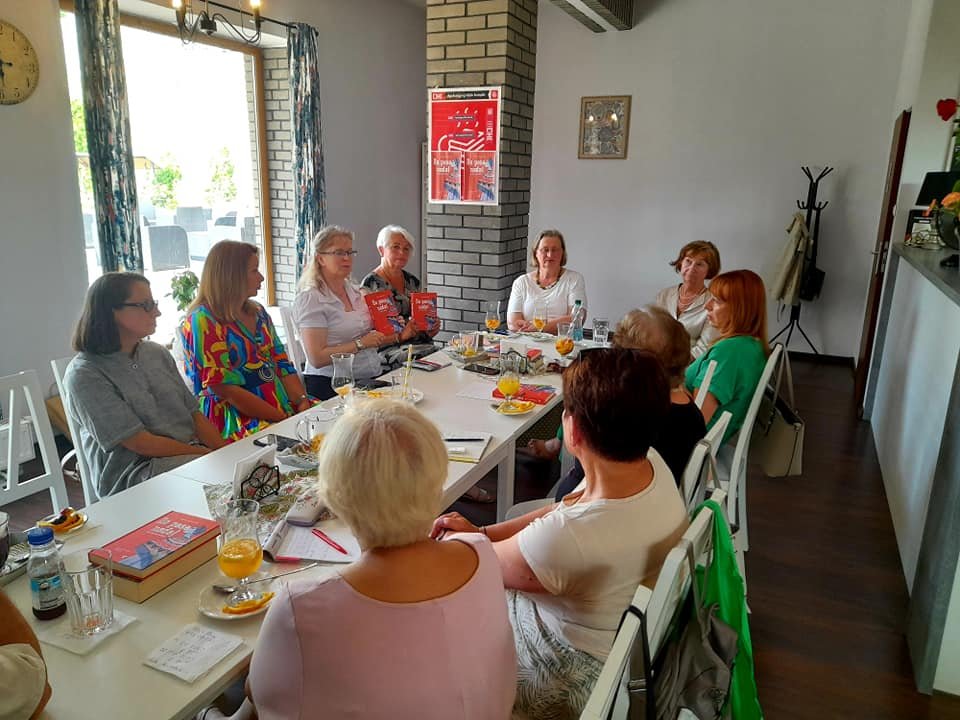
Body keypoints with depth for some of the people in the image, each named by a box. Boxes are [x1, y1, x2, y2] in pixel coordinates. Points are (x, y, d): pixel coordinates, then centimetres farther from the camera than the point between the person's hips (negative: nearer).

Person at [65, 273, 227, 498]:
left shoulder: (157, 353, 10)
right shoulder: (84, 375, -8)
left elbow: (194, 414, 8)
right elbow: (142, 443, -13)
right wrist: (209, 455, -15)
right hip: (133, 476, -6)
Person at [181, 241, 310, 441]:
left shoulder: (258, 312, 16)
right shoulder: (203, 321, -6)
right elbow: (225, 389, -13)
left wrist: (302, 401, -6)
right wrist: (282, 418, -17)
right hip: (234, 418, -7)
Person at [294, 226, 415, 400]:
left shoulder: (355, 292, 16)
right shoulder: (310, 299, -7)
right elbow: (317, 358, -15)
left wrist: (399, 336, 9)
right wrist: (360, 344, -14)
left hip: (372, 379, 8)